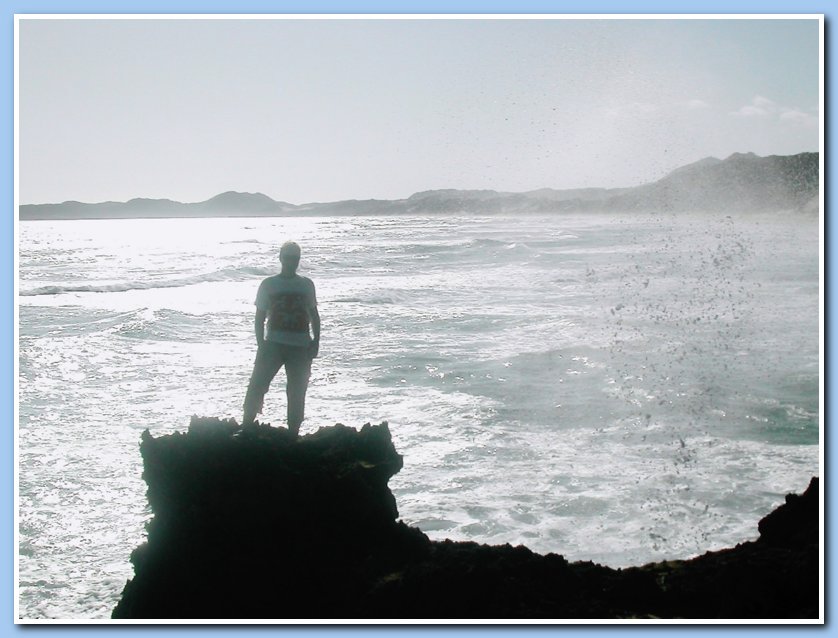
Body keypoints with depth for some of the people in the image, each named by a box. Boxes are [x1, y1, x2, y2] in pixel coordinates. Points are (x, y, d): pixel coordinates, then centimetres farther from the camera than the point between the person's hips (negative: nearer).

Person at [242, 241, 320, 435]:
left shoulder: (306, 285, 11)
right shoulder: (268, 285, 6)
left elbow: (314, 315, 16)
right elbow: (260, 317, 6)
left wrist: (316, 341, 3)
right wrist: (261, 344, -5)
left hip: (301, 346, 2)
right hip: (274, 344, -1)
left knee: (297, 392, 3)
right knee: (257, 384, -11)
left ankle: (293, 432, 11)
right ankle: (246, 427, -4)